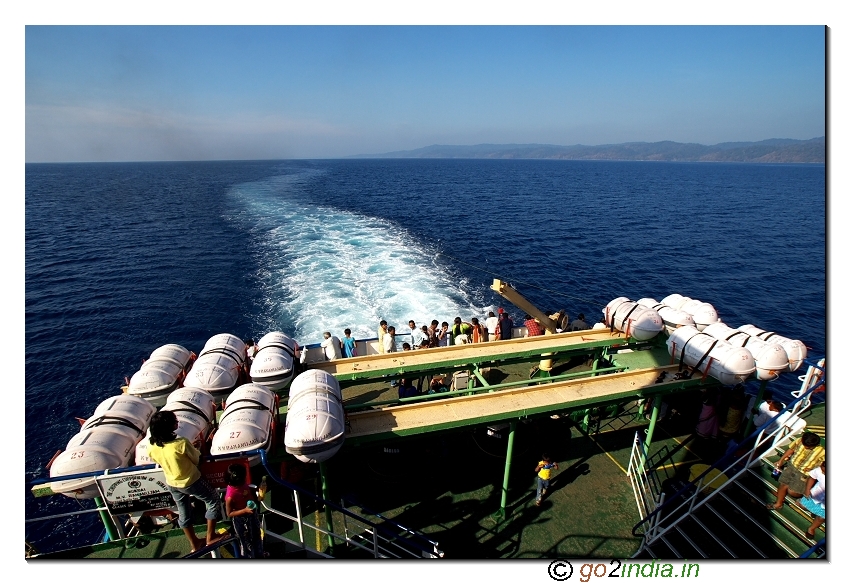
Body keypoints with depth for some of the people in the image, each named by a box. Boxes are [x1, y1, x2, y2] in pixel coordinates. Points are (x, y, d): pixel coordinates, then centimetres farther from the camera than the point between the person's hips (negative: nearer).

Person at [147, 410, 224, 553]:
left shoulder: (152, 448, -14)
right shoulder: (182, 443, -32)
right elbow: (196, 459, -16)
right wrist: (195, 448, 4)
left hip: (172, 484, 6)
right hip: (191, 482, -6)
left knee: (184, 513, 23)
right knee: (213, 501, 17)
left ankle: (195, 544, 40)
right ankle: (210, 537, 23)